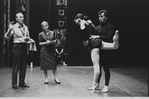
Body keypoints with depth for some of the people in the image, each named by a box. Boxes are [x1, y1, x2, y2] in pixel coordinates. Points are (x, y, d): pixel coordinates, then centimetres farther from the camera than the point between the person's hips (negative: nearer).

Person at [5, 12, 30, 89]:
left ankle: (22, 82, 19)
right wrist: (10, 29, -29)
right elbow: (7, 37, -14)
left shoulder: (25, 27, 12)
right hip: (17, 46, -6)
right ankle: (14, 83, 6)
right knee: (15, 65, -2)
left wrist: (27, 38, -2)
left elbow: (28, 37, 21)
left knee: (23, 65, 9)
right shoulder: (14, 27, -5)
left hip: (24, 47, 6)